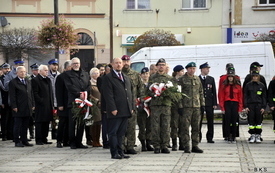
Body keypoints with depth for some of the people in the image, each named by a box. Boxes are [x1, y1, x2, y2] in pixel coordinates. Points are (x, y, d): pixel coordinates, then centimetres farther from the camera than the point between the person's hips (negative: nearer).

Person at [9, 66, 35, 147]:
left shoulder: (28, 82, 17)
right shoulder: (13, 82, -4)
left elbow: (31, 94, 18)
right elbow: (12, 96, -9)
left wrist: (32, 104, 11)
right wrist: (14, 106, -15)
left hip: (27, 108, 6)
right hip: (19, 108, -6)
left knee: (25, 126, 9)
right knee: (18, 125, 0)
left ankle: (24, 140, 15)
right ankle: (17, 142, 5)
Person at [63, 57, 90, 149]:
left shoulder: (85, 74, 19)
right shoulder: (68, 74, 5)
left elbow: (89, 85, 10)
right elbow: (70, 86, -7)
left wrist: (84, 93, -8)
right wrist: (79, 94, -15)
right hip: (73, 101, -4)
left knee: (82, 123, 5)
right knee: (72, 123, -3)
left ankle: (79, 142, 10)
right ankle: (72, 142, 2)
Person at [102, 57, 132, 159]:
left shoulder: (126, 78, 21)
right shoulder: (108, 78, -3)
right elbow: (108, 95, -10)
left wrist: (131, 107, 13)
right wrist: (113, 109, -17)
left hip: (125, 111, 7)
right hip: (115, 111, -7)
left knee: (121, 133, 10)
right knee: (113, 133, -2)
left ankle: (120, 152, 14)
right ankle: (114, 153, 1)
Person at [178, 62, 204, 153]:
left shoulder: (197, 79, 14)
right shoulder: (182, 79, -1)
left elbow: (201, 92, 20)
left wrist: (202, 104, 13)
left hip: (196, 107, 5)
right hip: (186, 107, -5)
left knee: (196, 127, 7)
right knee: (185, 127, -5)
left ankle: (195, 146, 13)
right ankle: (186, 146, 1)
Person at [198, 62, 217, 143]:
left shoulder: (211, 79, 11)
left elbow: (214, 92, 10)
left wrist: (215, 103, 3)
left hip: (209, 104, 3)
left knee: (210, 121, 2)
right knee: (199, 121, 0)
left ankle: (209, 138, 8)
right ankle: (198, 137, 8)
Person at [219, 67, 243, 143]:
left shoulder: (238, 85, 4)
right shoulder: (224, 86, 3)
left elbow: (240, 97, 5)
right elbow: (221, 97, 3)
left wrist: (240, 108, 1)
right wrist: (222, 107, -3)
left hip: (235, 104, 1)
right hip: (227, 104, 0)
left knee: (234, 121, 2)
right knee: (227, 121, -3)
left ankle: (233, 137, 10)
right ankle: (228, 137, 2)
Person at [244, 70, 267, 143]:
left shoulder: (262, 85, 6)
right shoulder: (248, 85, 4)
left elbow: (264, 97, 7)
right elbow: (245, 96, 4)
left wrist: (263, 107, -1)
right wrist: (246, 106, -3)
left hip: (259, 105, 0)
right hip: (250, 105, 0)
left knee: (259, 120, 1)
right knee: (251, 120, 0)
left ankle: (258, 136, 8)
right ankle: (252, 136, 8)